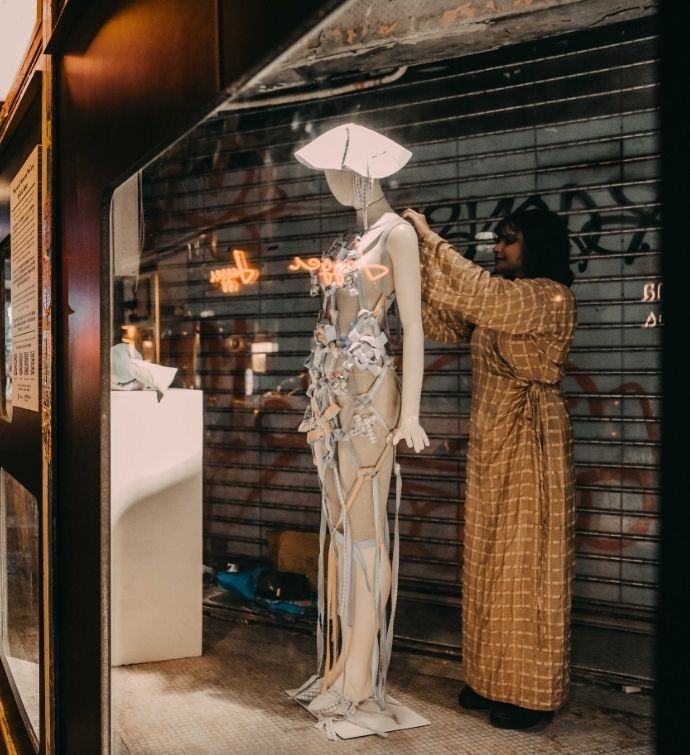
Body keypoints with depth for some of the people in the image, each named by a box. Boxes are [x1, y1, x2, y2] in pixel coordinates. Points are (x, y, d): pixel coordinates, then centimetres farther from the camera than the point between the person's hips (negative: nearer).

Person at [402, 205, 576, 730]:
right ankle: (494, 680, 23)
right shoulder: (504, 302, 16)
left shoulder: (550, 297, -11)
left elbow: (477, 291, -25)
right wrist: (418, 260, 0)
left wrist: (429, 237, -17)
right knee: (491, 561, 11)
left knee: (527, 562, -2)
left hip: (529, 441, -9)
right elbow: (444, 324, 10)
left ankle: (532, 693, 10)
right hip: (491, 440, 9)